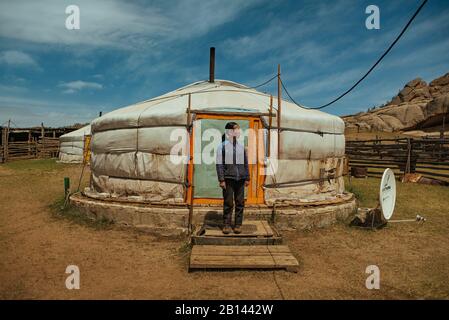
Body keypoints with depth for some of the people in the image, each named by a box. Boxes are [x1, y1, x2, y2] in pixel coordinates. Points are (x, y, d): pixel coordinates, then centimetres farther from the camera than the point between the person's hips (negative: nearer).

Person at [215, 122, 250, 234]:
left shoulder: (241, 147, 10)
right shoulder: (222, 146, -1)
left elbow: (245, 163, 14)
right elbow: (219, 164, -5)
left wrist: (247, 178, 11)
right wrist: (221, 179, -10)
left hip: (240, 179, 4)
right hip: (228, 179, -4)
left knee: (240, 203, 5)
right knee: (228, 203, 1)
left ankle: (238, 225, 15)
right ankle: (226, 225, 12)